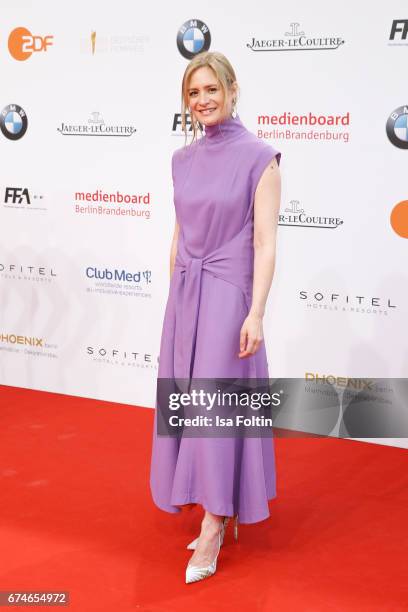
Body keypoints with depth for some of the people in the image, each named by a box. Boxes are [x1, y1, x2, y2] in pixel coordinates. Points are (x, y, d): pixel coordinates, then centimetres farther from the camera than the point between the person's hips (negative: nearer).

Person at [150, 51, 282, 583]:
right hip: (184, 293, 7)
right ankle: (224, 505, 26)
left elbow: (265, 242, -13)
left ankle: (213, 525, 8)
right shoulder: (183, 159, 9)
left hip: (228, 294, -6)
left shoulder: (259, 157, -9)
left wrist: (255, 313, -18)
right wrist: (174, 295, 15)